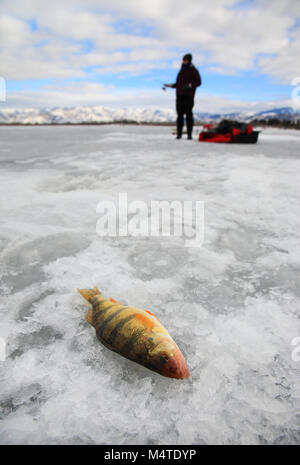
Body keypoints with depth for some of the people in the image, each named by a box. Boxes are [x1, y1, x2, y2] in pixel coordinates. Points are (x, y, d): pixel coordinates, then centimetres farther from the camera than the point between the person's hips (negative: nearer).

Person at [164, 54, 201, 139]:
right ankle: (179, 134, 1)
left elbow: (198, 82, -3)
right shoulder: (181, 71, 20)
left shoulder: (193, 70, 3)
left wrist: (190, 85, -19)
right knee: (180, 115, -1)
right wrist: (171, 85, 9)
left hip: (189, 96, -5)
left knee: (189, 114, -9)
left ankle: (189, 134, -6)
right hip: (180, 95, 5)